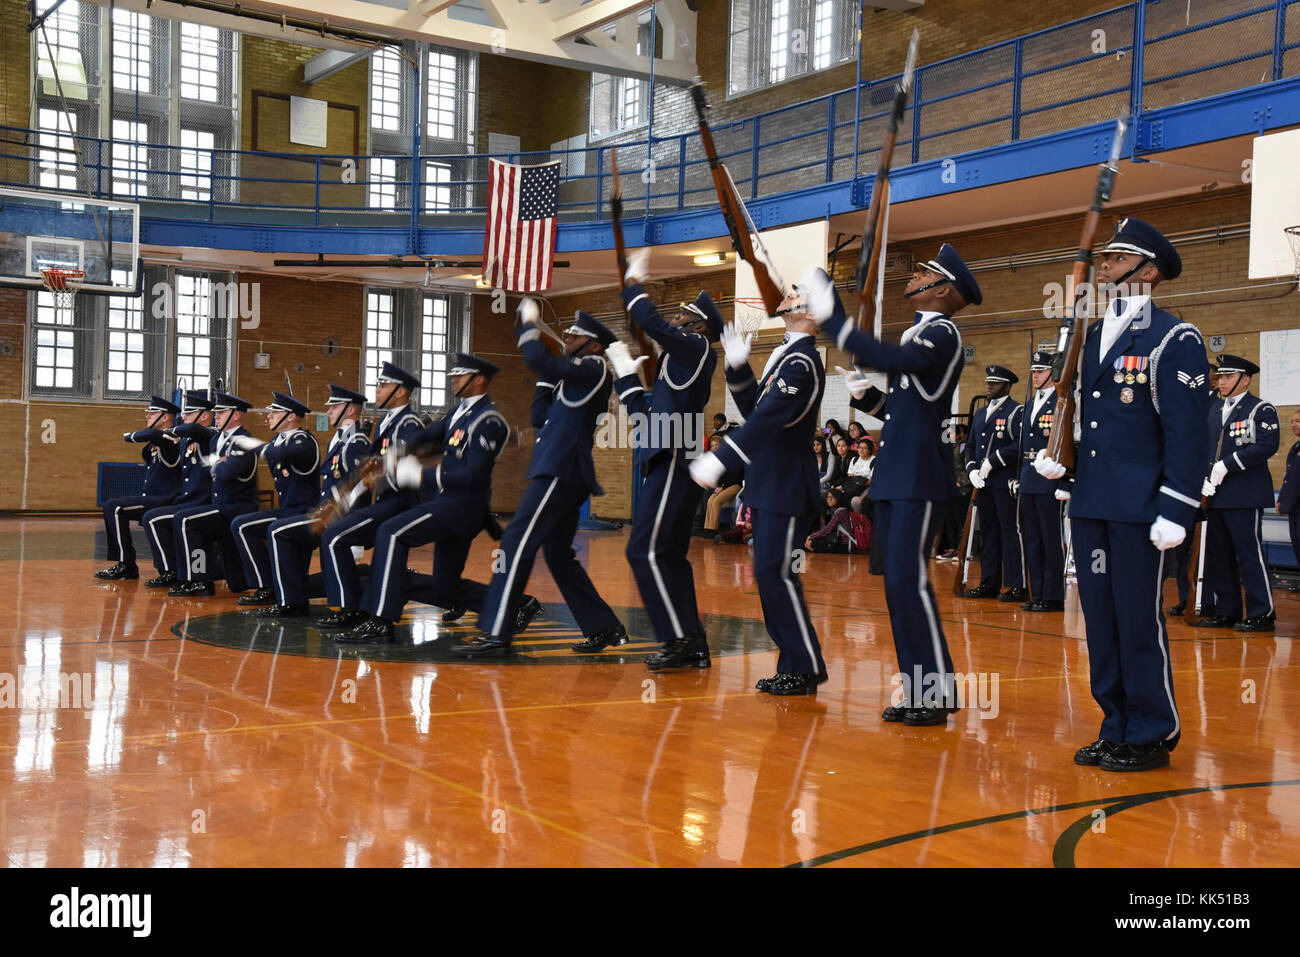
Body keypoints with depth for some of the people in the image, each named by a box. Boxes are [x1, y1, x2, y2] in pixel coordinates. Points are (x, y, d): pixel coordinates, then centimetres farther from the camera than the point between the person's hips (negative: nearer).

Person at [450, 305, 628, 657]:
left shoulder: (594, 369, -5)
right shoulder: (578, 378, 24)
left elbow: (538, 361, -16)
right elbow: (541, 416, 23)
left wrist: (529, 324, -2)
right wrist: (549, 376, 18)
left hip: (560, 472, -11)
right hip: (561, 473, 11)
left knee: (517, 541, -14)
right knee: (558, 555, 14)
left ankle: (495, 634, -17)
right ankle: (605, 628, 19)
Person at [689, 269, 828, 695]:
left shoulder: (803, 363, -17)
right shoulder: (785, 355, 15)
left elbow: (766, 419, -26)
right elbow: (754, 408, 19)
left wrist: (719, 460, -31)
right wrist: (737, 366, 6)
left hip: (787, 491, -10)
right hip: (768, 487, 10)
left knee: (776, 572, -8)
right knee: (769, 573, 12)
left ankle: (806, 669, 2)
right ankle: (793, 664, 20)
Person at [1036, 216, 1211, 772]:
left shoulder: (1174, 339, -6)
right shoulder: (1091, 337, 15)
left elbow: (1187, 431, -11)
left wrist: (1175, 512, -16)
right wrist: (1054, 456, 4)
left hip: (1138, 507, -7)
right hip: (1089, 503, 7)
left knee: (1139, 622, -1)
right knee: (1100, 618, 11)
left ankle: (1151, 738, 11)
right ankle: (1116, 729, 22)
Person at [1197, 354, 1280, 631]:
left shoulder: (1261, 409, -2)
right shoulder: (1212, 408, 17)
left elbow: (1267, 445, -14)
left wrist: (1226, 466, -17)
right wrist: (1204, 476, 2)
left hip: (1245, 495, -7)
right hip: (1215, 494, 7)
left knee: (1250, 552, -7)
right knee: (1218, 555, 8)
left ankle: (1261, 614, 0)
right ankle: (1226, 611, 17)